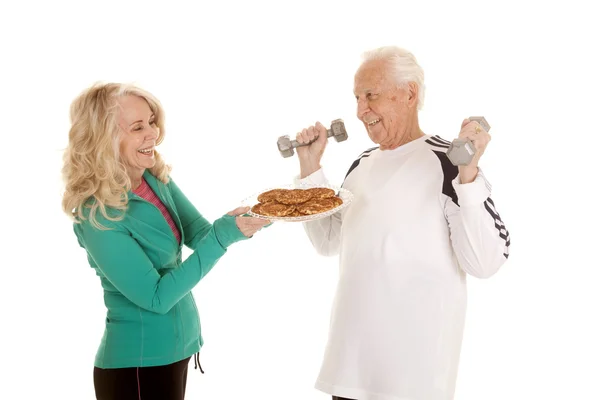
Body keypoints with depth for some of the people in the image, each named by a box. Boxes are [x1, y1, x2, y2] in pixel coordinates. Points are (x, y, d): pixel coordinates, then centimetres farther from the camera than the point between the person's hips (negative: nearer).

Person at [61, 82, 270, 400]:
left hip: (174, 350, 7)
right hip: (136, 364, -7)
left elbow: (200, 235, 0)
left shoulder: (156, 178, -2)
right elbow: (156, 296, -22)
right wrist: (222, 235, -28)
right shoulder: (98, 215, -23)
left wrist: (259, 215, -17)